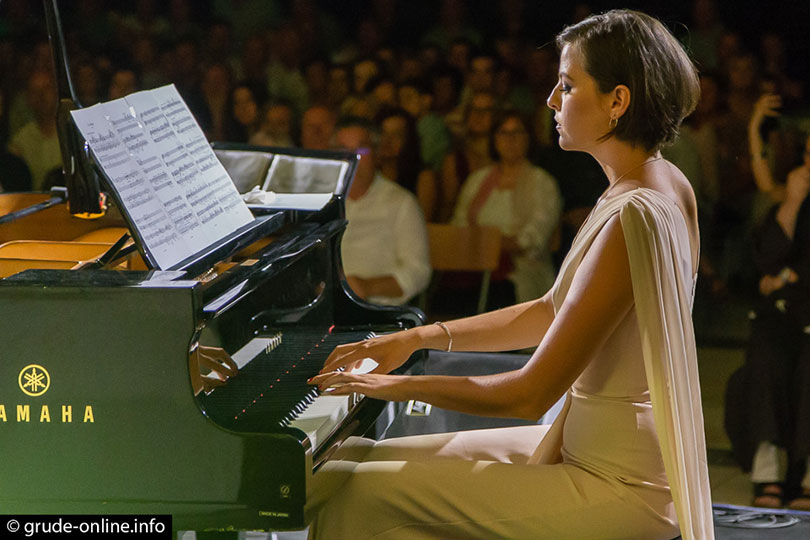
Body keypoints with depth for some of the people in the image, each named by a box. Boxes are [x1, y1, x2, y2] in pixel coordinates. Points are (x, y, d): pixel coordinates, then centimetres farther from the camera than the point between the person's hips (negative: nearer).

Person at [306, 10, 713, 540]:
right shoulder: (669, 187, 7)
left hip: (614, 486, -10)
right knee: (358, 457, 9)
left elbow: (530, 394, -23)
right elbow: (551, 313, 16)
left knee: (363, 494, -15)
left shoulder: (632, 220, -24)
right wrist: (420, 336, 11)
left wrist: (401, 385, -11)